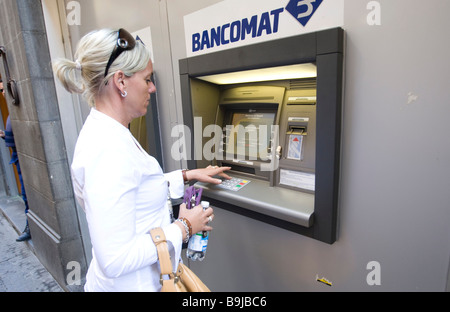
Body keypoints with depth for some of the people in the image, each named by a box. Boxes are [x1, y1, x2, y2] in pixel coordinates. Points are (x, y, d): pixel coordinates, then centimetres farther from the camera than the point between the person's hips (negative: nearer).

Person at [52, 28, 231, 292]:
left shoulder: (108, 134, 1)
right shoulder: (108, 151, -30)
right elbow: (115, 260, -30)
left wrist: (188, 176, 9)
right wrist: (184, 228, -20)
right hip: (133, 283, -8)